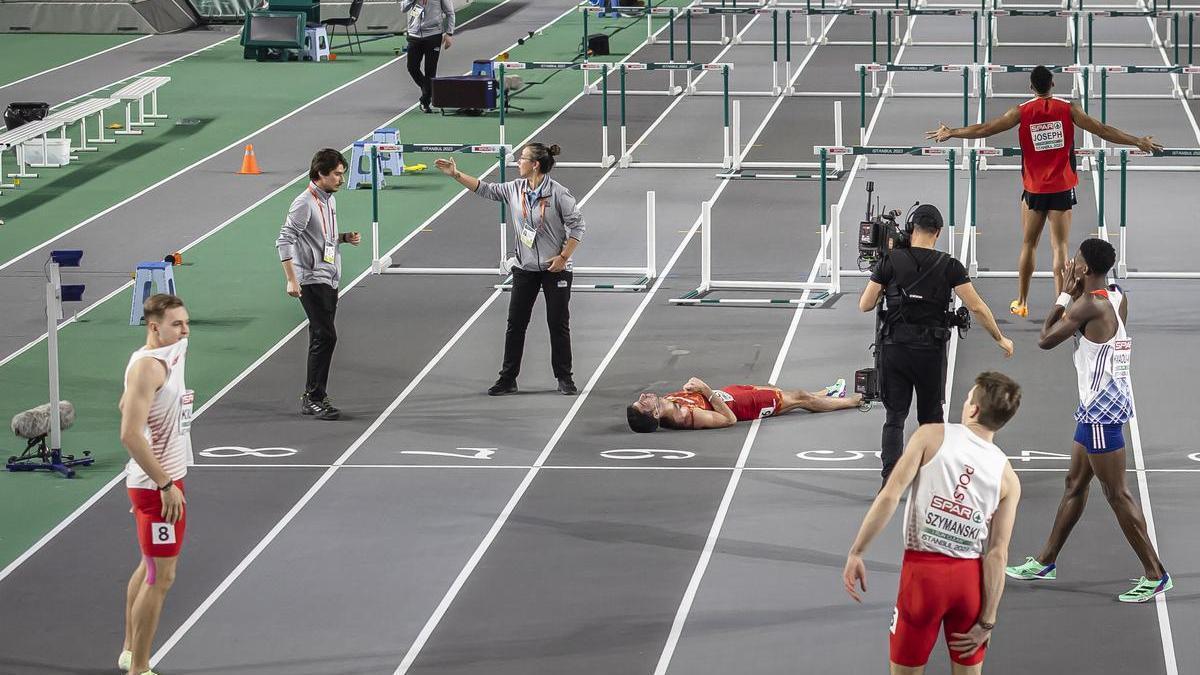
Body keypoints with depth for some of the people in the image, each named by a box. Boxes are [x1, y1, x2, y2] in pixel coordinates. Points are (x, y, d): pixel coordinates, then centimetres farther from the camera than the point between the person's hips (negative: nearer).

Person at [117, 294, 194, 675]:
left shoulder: (169, 357, 9)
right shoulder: (147, 366, -21)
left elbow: (126, 405, 23)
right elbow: (130, 434, -27)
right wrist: (166, 485, -25)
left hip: (167, 479, 10)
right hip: (156, 486, -10)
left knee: (150, 568, 20)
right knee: (161, 577, -6)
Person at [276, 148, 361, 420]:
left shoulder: (329, 200, 14)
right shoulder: (305, 203, -14)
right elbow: (284, 240, -17)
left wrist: (345, 237, 7)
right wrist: (291, 280, -20)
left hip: (329, 280, 9)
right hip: (312, 281, -9)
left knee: (322, 338, 10)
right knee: (325, 336, -12)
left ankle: (313, 396, 16)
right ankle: (313, 398, -6)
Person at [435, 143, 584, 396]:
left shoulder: (558, 194, -14)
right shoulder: (515, 189, 1)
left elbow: (577, 227, -10)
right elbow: (486, 189, 9)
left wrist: (564, 257, -14)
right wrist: (456, 175, 3)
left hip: (555, 269, -5)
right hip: (525, 268, 5)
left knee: (558, 324, 2)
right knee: (515, 324, 5)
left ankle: (564, 379, 14)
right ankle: (508, 379, 11)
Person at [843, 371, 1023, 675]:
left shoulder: (931, 436, -5)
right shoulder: (1008, 478, 1)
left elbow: (889, 496, -13)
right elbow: (997, 555, -3)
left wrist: (856, 553, -8)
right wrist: (987, 621, -1)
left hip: (922, 570, -2)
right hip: (970, 577, 2)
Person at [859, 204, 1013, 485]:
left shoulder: (890, 261, -2)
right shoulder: (949, 266, -3)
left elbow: (865, 305, -1)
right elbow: (977, 307, -5)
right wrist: (1000, 338, 7)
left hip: (895, 347, 0)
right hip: (931, 351, 0)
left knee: (895, 416, 5)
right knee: (931, 417, 15)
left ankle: (890, 480, -8)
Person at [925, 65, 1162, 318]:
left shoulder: (1022, 112, -3)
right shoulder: (1068, 109, -4)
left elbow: (985, 129, 0)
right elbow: (1103, 130, -3)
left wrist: (950, 133, 12)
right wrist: (1137, 141, 5)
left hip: (1034, 190, 1)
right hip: (1062, 189, -1)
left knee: (1029, 244, 12)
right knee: (1060, 246, -1)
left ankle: (1021, 303, 18)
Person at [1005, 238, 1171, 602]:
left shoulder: (1088, 305, -19)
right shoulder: (1118, 298, 7)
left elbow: (1046, 340, -10)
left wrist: (1065, 295, -3)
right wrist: (1074, 295, 10)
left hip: (1101, 407, -10)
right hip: (1102, 403, 10)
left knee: (1117, 494, -6)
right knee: (1075, 483, 18)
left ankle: (1155, 575, -5)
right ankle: (1046, 562, 29)